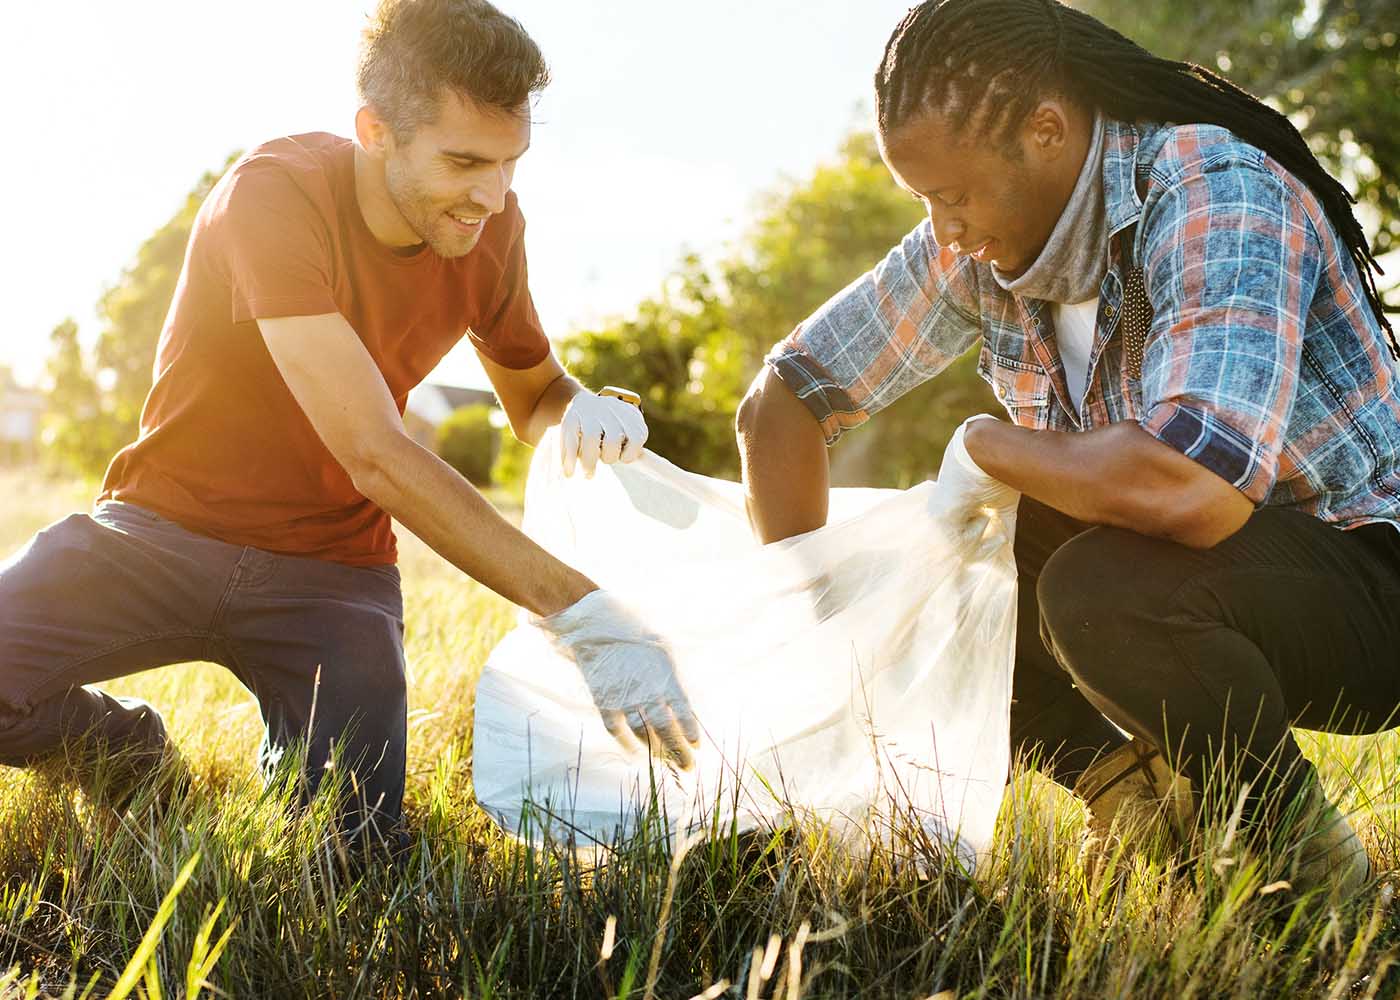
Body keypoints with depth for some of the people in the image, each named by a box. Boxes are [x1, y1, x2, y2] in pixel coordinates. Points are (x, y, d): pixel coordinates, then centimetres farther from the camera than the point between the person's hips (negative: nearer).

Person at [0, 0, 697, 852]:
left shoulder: (490, 223, -5)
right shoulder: (275, 197, -23)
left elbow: (534, 395, 12)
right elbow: (377, 457, -31)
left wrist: (587, 411, -16)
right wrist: (580, 611, -37)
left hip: (329, 567, 3)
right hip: (163, 531, -3)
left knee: (354, 848, -16)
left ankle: (295, 750, 18)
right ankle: (124, 745, 5)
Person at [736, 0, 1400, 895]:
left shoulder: (1218, 200, -26)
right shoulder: (976, 245, -5)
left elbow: (1191, 491, -42)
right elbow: (783, 397, 2)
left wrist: (987, 450, -23)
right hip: (1208, 557, 7)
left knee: (1100, 586, -34)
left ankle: (1300, 847, -9)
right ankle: (1141, 800, 5)